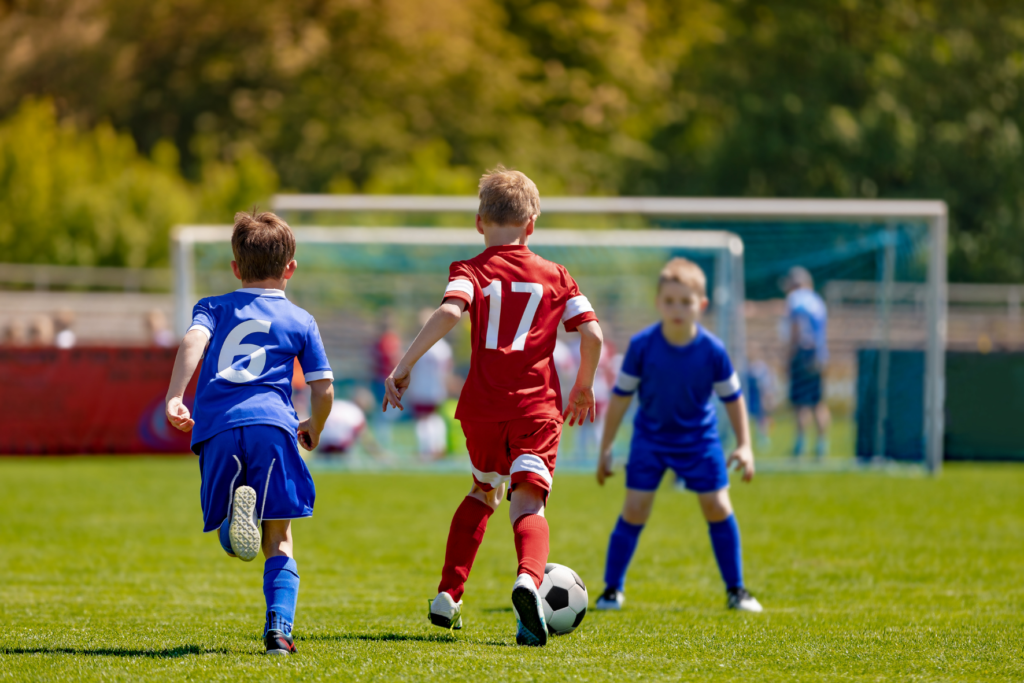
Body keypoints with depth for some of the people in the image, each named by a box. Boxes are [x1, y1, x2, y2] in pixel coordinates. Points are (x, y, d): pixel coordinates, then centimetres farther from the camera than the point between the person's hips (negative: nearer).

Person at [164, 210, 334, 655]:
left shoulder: (214, 308, 22)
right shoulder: (300, 321, 20)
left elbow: (194, 340, 0)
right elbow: (323, 389, 16)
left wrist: (174, 398, -8)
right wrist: (314, 430, 35)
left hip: (217, 427, 1)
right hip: (272, 421, -1)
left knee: (233, 542, 6)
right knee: (278, 539, 8)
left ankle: (236, 515, -29)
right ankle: (279, 627, -11)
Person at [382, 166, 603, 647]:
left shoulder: (473, 271, 4)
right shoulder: (555, 277, 11)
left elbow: (448, 313, -16)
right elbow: (592, 334, 5)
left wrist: (403, 367, -16)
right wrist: (583, 388, 21)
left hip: (482, 406, 1)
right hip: (537, 407, -1)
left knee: (484, 492, 24)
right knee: (527, 503, -9)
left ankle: (449, 594, 22)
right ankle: (528, 579, -40)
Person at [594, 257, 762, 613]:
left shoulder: (712, 350, -17)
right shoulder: (642, 346, -19)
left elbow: (732, 397, -2)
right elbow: (621, 396, -7)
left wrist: (744, 445, -3)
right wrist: (606, 449, -3)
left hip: (699, 440, 1)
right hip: (650, 438, -1)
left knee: (718, 507, -2)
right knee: (634, 510, -7)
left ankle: (735, 590, 13)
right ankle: (612, 589, 5)